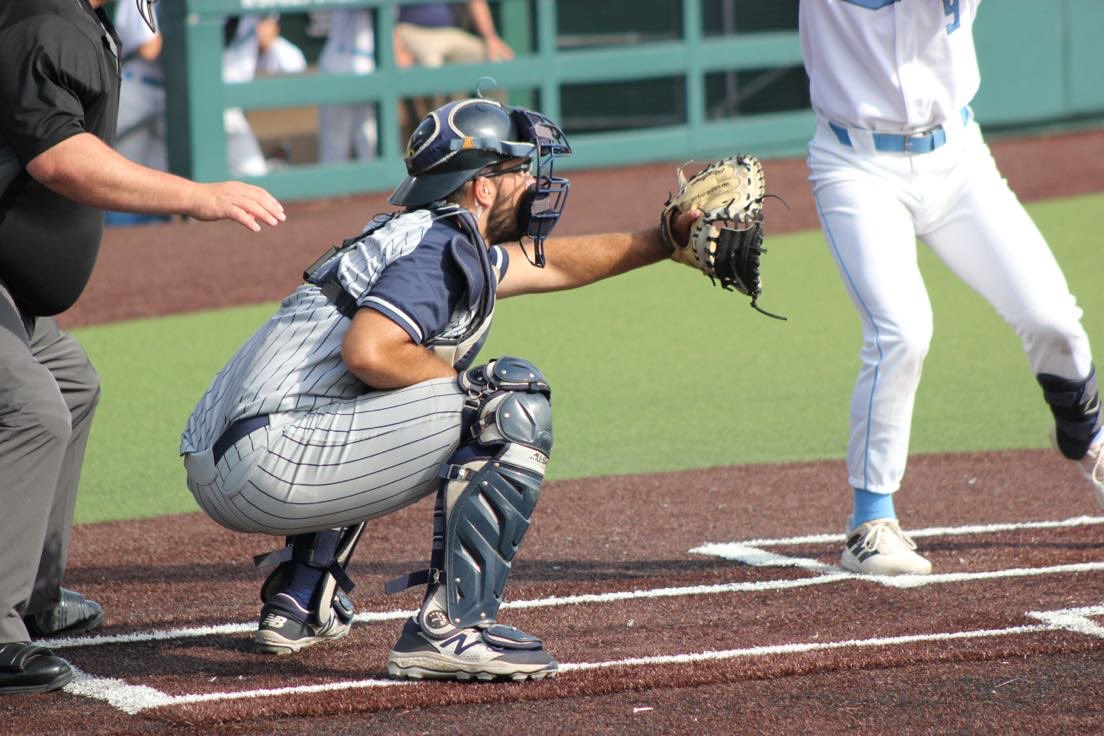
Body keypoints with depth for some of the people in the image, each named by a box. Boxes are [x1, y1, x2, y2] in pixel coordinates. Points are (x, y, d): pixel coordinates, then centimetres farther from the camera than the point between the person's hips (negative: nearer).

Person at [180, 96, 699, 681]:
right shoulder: (443, 249, -6)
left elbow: (552, 263, 36)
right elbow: (368, 352, -22)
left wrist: (668, 239, 39)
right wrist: (469, 380, -6)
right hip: (268, 462, -10)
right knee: (514, 404, -10)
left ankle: (297, 605, 28)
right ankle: (449, 628, -17)